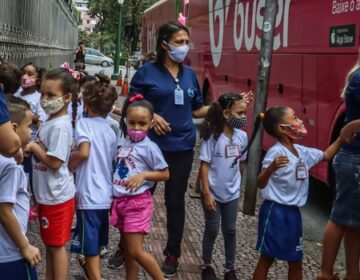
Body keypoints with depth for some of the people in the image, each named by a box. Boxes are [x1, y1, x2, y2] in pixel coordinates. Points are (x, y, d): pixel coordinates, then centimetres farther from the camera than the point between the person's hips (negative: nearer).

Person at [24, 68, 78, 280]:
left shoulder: (60, 126, -22)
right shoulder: (51, 121, 8)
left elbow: (54, 162, -24)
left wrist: (34, 147, -14)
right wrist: (32, 149, 1)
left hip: (57, 196, -9)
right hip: (48, 195, 9)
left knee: (57, 245, 3)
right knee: (49, 243, 19)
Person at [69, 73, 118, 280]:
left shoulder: (84, 123, -10)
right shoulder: (110, 131, 10)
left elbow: (84, 152, -26)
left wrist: (69, 165, -10)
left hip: (89, 194, -7)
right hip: (106, 194, 7)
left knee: (90, 245, 1)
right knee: (96, 241, 24)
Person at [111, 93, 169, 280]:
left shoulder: (149, 147, -11)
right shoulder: (125, 144, 8)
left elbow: (165, 174, -7)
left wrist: (143, 175, -20)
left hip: (137, 203, -7)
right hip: (121, 201, 7)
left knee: (136, 251, -6)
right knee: (128, 251, 14)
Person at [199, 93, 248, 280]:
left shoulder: (242, 136, -2)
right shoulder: (212, 136, -17)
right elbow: (204, 166, -16)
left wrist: (237, 183, 14)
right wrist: (207, 193, -18)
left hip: (232, 194, 4)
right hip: (213, 193, -4)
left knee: (230, 231, 12)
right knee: (212, 230, 8)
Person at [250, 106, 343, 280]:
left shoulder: (302, 151, 6)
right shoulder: (276, 152, -18)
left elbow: (326, 155, 23)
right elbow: (261, 184, -23)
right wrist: (271, 168, -44)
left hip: (293, 212, 8)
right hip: (275, 212, -8)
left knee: (296, 263, 15)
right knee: (266, 259, 1)